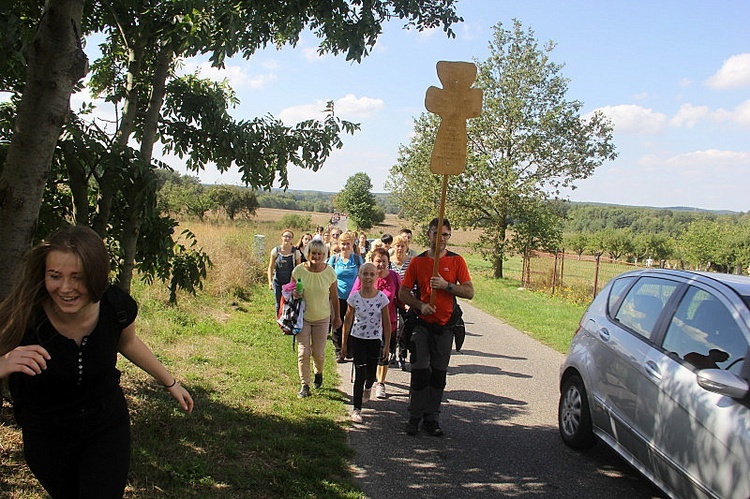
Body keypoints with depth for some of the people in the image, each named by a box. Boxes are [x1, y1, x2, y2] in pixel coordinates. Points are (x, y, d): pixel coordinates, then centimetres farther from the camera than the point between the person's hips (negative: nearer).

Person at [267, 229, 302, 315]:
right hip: (278, 282, 1)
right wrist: (270, 281, -9)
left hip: (291, 282, -1)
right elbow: (270, 267, 0)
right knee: (279, 304, 10)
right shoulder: (276, 250, -3)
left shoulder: (295, 252, -5)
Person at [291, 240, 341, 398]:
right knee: (303, 352, -4)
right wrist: (294, 294, -20)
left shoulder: (329, 272, -9)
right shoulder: (299, 270, -10)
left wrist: (337, 317, 10)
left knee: (318, 353, 5)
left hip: (322, 318, 0)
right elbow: (291, 291, 4)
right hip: (303, 317, 0)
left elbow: (334, 297, 2)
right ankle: (304, 385, 10)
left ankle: (318, 373, 38)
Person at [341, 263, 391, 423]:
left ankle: (367, 388, 49)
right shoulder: (354, 297, -8)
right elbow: (348, 321, 1)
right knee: (360, 373, -9)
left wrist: (387, 345, -1)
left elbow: (386, 324, -2)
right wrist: (344, 343, 4)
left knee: (371, 374, 12)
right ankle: (356, 409, 1)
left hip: (375, 340, 1)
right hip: (357, 339, -1)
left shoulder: (382, 297, -9)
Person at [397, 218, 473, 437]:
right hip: (422, 324, -1)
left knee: (438, 374, 8)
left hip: (445, 326, 1)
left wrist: (446, 285, -17)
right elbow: (403, 293, 2)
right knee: (420, 372, 0)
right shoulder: (417, 261, 1)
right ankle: (415, 417, 13)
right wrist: (420, 305, -15)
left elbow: (469, 292, -4)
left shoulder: (456, 261, 1)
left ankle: (432, 418, 20)